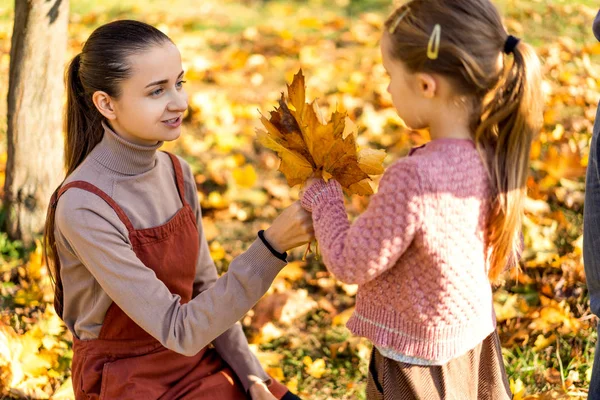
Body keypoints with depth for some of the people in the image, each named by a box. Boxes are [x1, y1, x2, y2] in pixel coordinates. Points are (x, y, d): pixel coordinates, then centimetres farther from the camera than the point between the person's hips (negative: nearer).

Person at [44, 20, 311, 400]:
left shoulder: (177, 172, -2)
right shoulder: (84, 208, -24)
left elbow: (204, 289, 5)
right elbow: (179, 330, -25)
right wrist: (271, 246, -32)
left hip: (198, 363, 6)